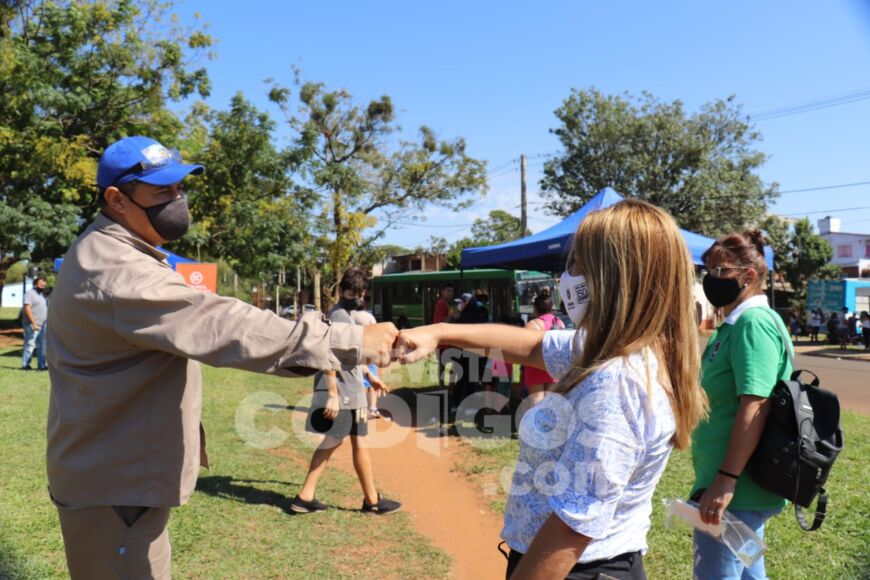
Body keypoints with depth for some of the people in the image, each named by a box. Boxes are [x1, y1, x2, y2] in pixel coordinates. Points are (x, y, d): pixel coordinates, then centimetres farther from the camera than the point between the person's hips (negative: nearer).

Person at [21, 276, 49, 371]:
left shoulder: (41, 294, 18)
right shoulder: (30, 293, -8)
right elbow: (27, 309, -17)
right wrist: (34, 323, -21)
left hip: (42, 324, 9)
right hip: (32, 325, -9)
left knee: (42, 345, 8)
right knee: (30, 345, -5)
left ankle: (41, 365, 11)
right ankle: (25, 365, 3)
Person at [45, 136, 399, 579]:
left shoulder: (102, 255, 9)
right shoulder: (116, 270, -26)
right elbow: (222, 326, -37)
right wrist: (350, 341, -39)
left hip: (112, 472, 11)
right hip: (113, 484, -11)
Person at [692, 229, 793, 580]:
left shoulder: (753, 323, -18)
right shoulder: (734, 325, 13)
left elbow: (755, 407, -27)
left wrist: (725, 481, -28)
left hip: (737, 487, -10)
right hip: (741, 485, 10)